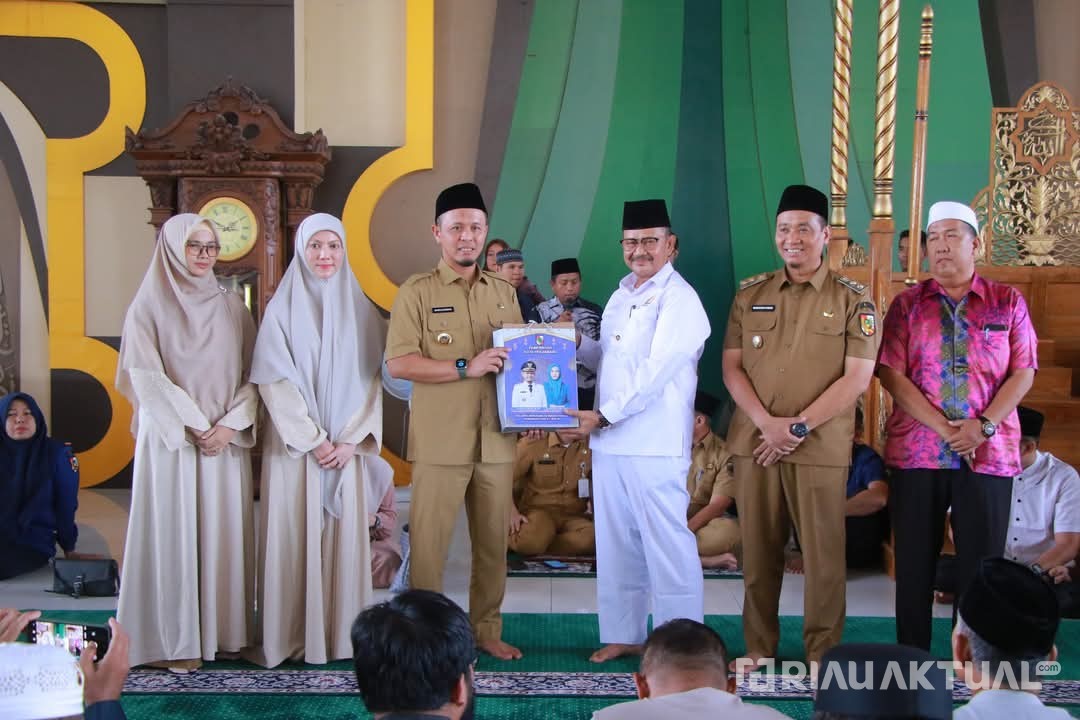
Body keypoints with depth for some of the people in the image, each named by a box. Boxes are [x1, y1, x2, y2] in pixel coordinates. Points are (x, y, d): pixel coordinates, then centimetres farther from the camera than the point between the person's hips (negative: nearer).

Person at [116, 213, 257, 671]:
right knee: (173, 532, -2)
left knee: (224, 530, 4)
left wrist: (231, 424, -9)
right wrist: (195, 426, -12)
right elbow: (147, 378, -7)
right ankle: (176, 641, 4)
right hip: (170, 440, -3)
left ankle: (224, 630, 12)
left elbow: (252, 374, 5)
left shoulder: (231, 307, 9)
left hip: (227, 441, 3)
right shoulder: (149, 307, 0)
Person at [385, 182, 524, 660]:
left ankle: (486, 630, 22)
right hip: (439, 439, -4)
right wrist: (466, 368, -17)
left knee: (494, 540, 9)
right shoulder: (417, 292, 0)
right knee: (429, 540, -1)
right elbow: (398, 363, -10)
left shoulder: (504, 293, 15)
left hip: (495, 438, 4)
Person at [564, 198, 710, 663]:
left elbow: (655, 372, -16)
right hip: (609, 441, 8)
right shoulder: (620, 296, 17)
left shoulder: (679, 300, -9)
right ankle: (623, 634, 25)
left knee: (667, 544, -4)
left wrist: (603, 416, -16)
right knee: (616, 542, 13)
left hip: (655, 445, -8)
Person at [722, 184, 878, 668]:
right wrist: (765, 423, -10)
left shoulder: (852, 300, 1)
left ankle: (822, 655, 13)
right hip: (753, 442, 3)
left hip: (820, 447, -3)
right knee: (758, 551, 9)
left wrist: (800, 426, -13)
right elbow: (732, 366, 6)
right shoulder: (750, 295, 10)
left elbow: (857, 378, -6)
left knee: (822, 555, 1)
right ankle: (759, 646, 21)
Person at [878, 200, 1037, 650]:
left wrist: (983, 426, -13)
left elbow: (1023, 373, 2)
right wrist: (944, 428, -12)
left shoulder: (1008, 302, 7)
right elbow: (891, 374, -3)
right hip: (916, 452, 0)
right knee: (914, 562, 5)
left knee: (981, 563, 2)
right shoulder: (907, 304, 6)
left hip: (989, 453, 0)